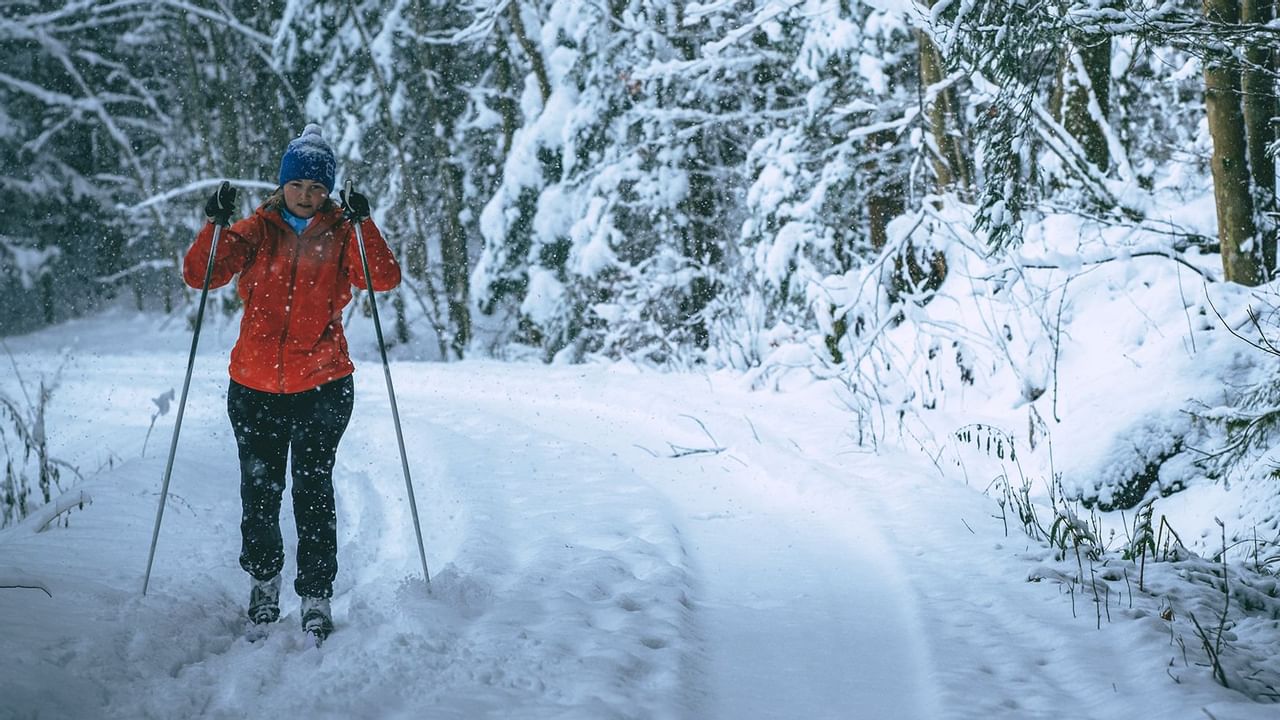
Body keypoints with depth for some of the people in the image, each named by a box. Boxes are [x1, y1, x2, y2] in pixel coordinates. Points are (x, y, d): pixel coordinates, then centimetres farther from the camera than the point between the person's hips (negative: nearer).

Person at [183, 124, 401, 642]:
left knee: (312, 488, -6)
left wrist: (363, 225, -25)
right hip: (254, 388, 2)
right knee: (259, 490, 10)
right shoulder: (256, 230, 4)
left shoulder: (342, 235, 2)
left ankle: (316, 596, 3)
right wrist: (215, 225, -18)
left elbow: (385, 279, -13)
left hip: (322, 385, -2)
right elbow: (198, 275, -3)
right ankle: (263, 583, 30)